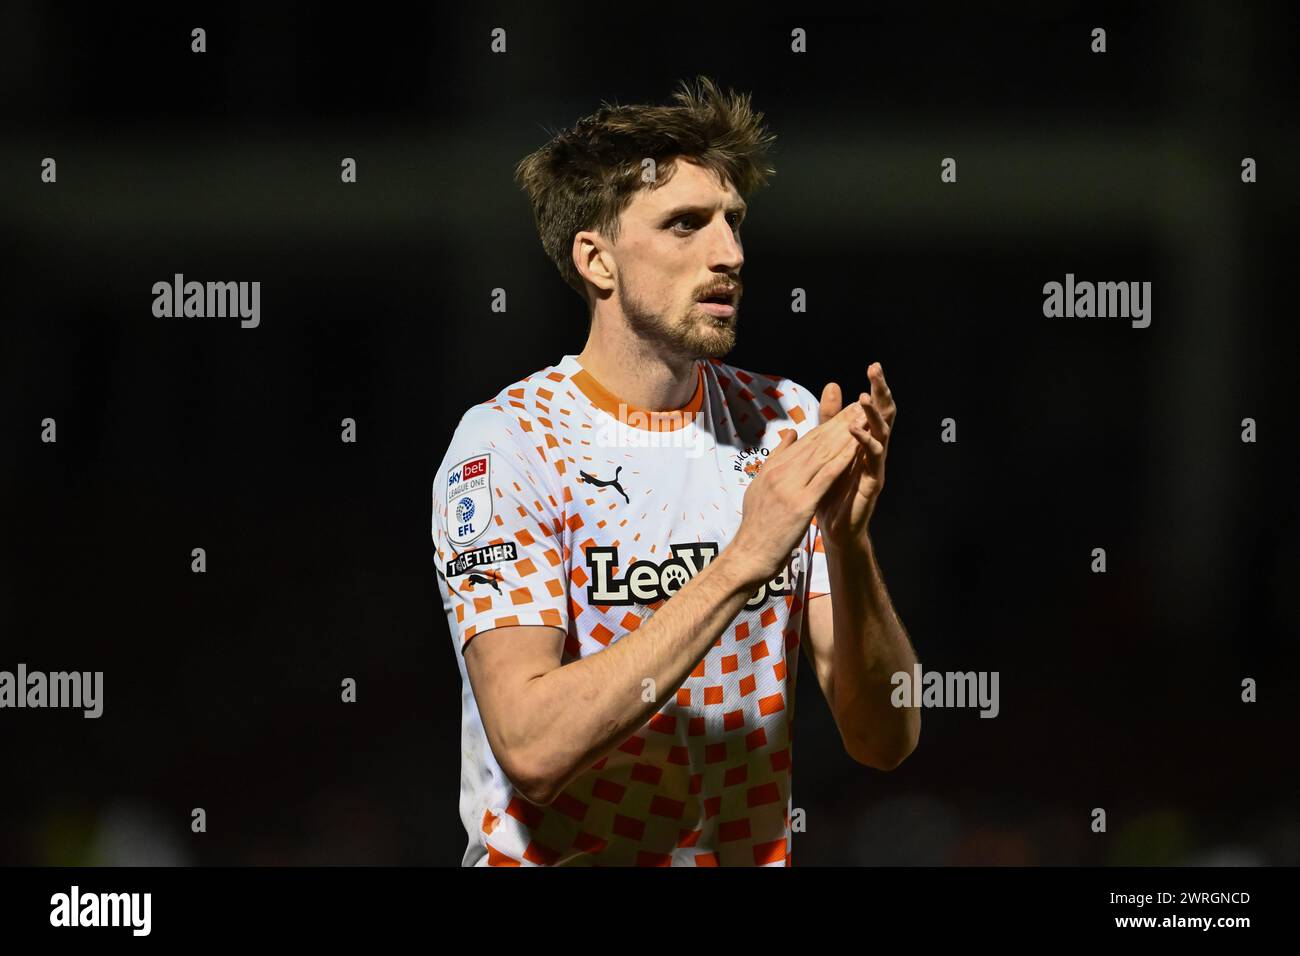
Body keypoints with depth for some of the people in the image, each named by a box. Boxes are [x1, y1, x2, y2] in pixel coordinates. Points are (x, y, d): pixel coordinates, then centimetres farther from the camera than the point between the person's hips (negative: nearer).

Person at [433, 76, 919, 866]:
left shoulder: (787, 423, 7)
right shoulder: (505, 443, -5)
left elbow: (885, 741, 2)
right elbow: (531, 746, -18)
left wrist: (847, 540, -13)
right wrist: (741, 564, -20)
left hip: (754, 854, 3)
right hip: (556, 863, -3)